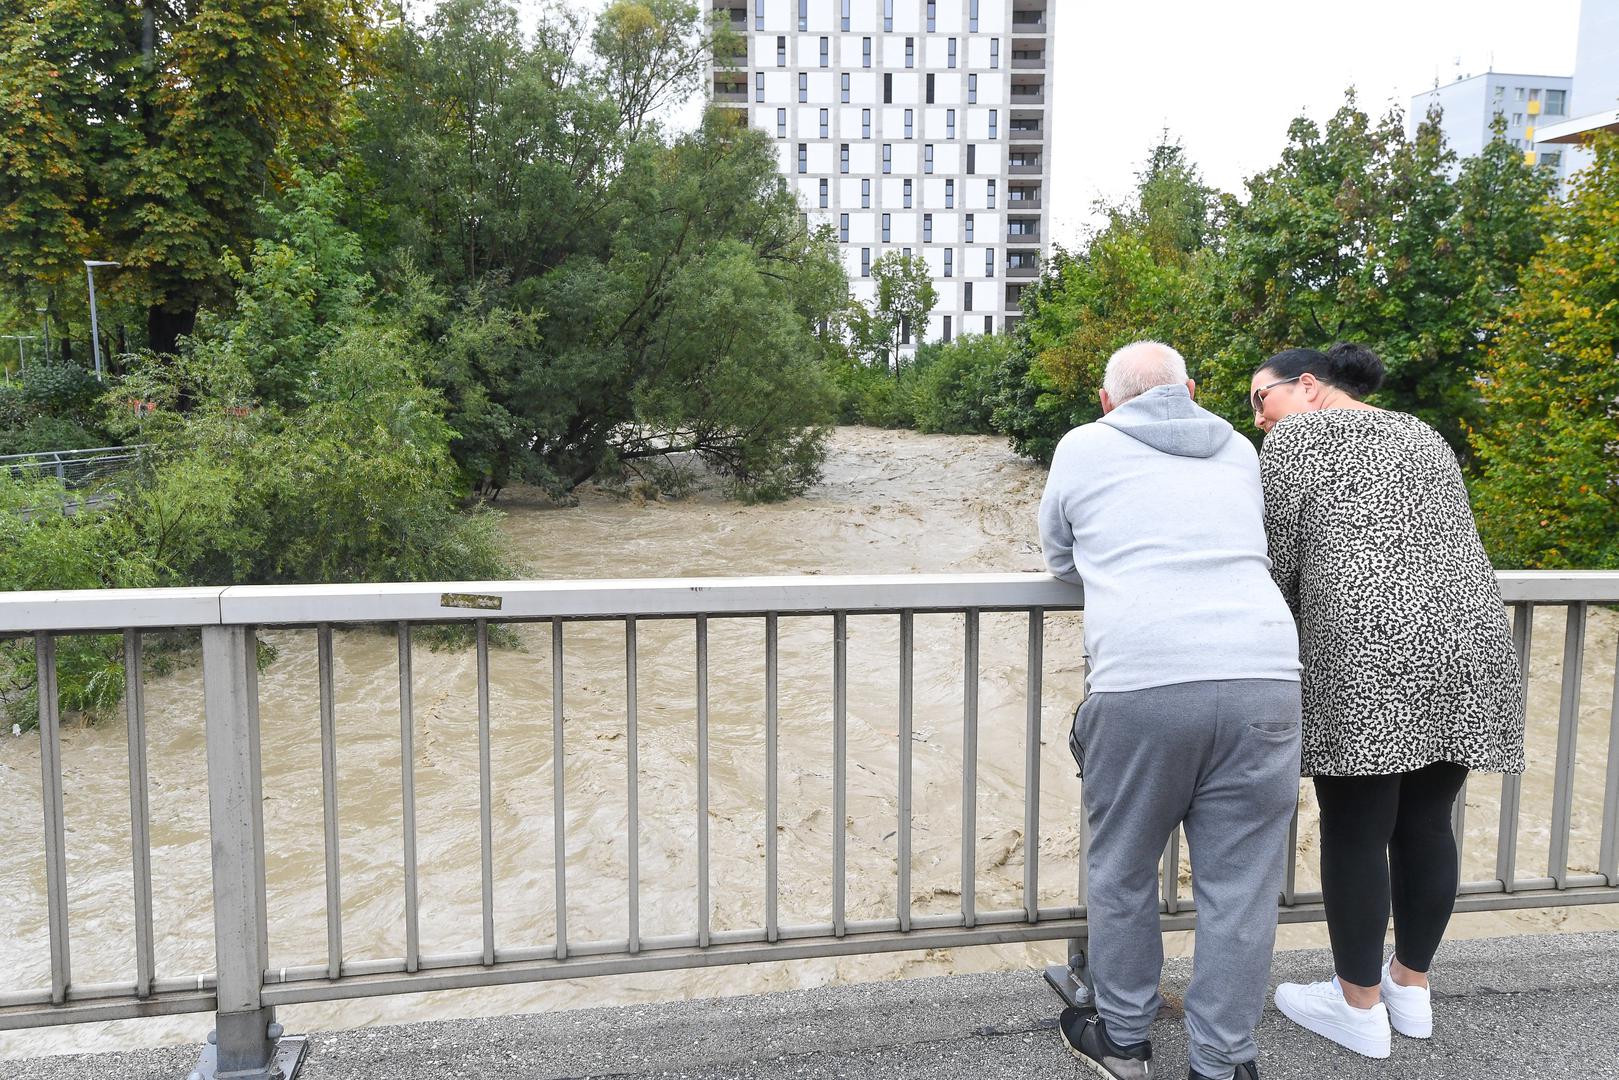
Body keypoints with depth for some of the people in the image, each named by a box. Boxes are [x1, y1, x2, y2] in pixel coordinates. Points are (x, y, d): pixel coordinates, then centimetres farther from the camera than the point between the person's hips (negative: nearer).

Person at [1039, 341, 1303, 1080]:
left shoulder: (1082, 447, 13)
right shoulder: (1238, 451, 22)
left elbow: (1059, 561, 25)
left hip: (1141, 685, -2)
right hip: (1262, 680, 3)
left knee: (1121, 873, 15)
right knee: (1240, 886, 10)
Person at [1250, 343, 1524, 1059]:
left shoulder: (1298, 435, 3)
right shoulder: (1425, 437, 23)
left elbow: (1279, 562, 0)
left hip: (1369, 655, -7)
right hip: (1469, 645, 7)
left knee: (1355, 832, 3)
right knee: (1425, 824, 15)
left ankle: (1360, 1007, 14)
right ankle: (1411, 987, 28)